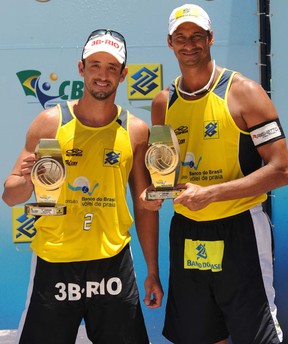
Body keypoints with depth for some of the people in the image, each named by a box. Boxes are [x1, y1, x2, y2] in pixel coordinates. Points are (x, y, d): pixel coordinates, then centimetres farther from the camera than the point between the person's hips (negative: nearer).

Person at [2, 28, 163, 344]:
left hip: (113, 262, 2)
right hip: (53, 263, -1)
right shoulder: (50, 122, -4)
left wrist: (153, 272, 7)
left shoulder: (136, 131, 1)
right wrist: (29, 181, -23)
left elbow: (144, 206, 8)